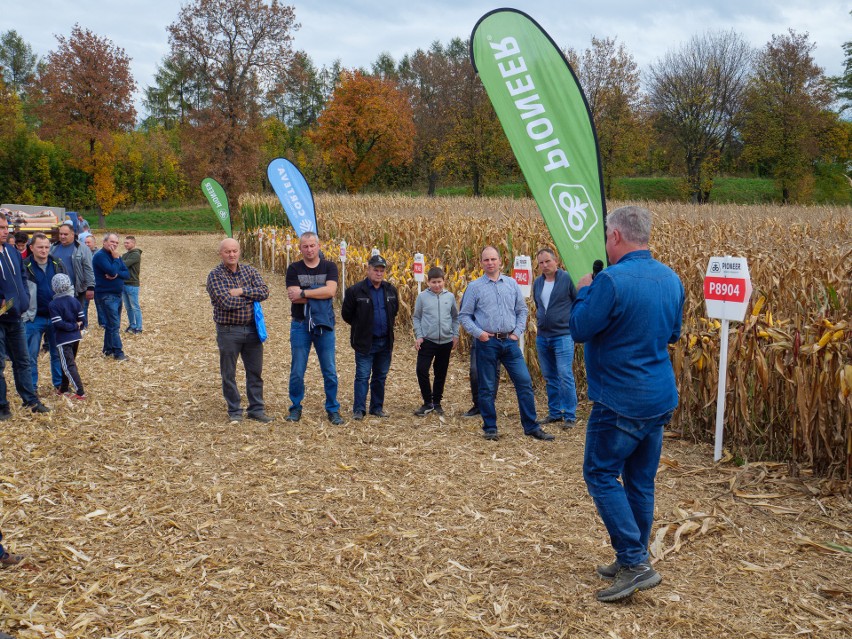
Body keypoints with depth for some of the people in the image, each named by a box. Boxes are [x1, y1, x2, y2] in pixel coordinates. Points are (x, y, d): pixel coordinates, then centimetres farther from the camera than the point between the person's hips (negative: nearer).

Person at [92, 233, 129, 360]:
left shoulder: (115, 255, 13)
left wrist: (117, 274, -15)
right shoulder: (100, 256, -12)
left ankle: (108, 349, 23)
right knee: (114, 324, -10)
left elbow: (127, 274, 5)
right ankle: (118, 352, -7)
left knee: (112, 324, 14)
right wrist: (116, 258, -14)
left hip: (117, 294, 9)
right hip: (106, 295, -8)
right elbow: (112, 271, -25)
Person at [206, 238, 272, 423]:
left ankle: (256, 409, 23)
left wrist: (242, 291, -20)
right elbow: (227, 302, -21)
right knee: (228, 374, 7)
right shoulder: (215, 276, -9)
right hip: (228, 331, -4)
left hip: (252, 329, 4)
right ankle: (234, 411, 21)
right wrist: (252, 296, -10)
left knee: (255, 371, 11)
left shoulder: (250, 270, 4)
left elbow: (264, 291, -10)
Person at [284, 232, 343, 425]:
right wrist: (320, 295, -14)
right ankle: (295, 408, 21)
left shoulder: (329, 267, 1)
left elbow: (331, 290, -15)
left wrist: (304, 293, -15)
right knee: (297, 371, 6)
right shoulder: (294, 269, 1)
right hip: (300, 324, 0)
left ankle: (333, 409, 17)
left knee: (329, 371, 5)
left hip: (324, 324, 0)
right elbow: (294, 296, -12)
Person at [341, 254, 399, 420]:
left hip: (385, 342, 5)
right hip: (365, 342, -5)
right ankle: (358, 409, 4)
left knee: (381, 376, 13)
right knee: (362, 376, -3)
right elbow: (346, 314, -2)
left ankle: (377, 407, 23)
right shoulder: (355, 291, -11)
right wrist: (361, 327, 5)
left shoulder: (391, 290, 4)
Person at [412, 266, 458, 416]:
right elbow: (416, 318, 4)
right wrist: (418, 336, -4)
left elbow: (455, 317, 13)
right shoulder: (422, 297, -3)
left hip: (446, 342, 2)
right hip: (427, 341, -2)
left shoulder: (450, 296, 2)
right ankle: (428, 402, 6)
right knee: (422, 370, -10)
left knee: (441, 374, 11)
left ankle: (437, 402, 27)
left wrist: (455, 335, 7)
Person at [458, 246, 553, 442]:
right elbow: (464, 315, 3)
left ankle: (531, 427, 9)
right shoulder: (475, 286, 1)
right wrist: (478, 333, -9)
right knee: (487, 388, 4)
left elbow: (522, 310, 14)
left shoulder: (512, 284, 8)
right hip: (487, 343, -2)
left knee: (525, 383, 0)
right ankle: (490, 428, 17)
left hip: (510, 341, 2)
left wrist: (518, 332, 2)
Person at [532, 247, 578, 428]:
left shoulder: (567, 279, -9)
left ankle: (570, 416, -2)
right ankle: (554, 413, 21)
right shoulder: (537, 282, 9)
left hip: (563, 335, -6)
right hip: (542, 337, 6)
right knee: (549, 378, 12)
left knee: (565, 376, -9)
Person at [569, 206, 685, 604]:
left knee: (601, 473, 5)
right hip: (661, 399, 8)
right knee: (641, 480, 15)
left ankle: (635, 563, 0)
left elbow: (579, 330, -12)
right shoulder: (671, 279, 5)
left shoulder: (612, 280, -21)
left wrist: (584, 291, 3)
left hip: (621, 402, -8)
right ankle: (632, 563, 27)